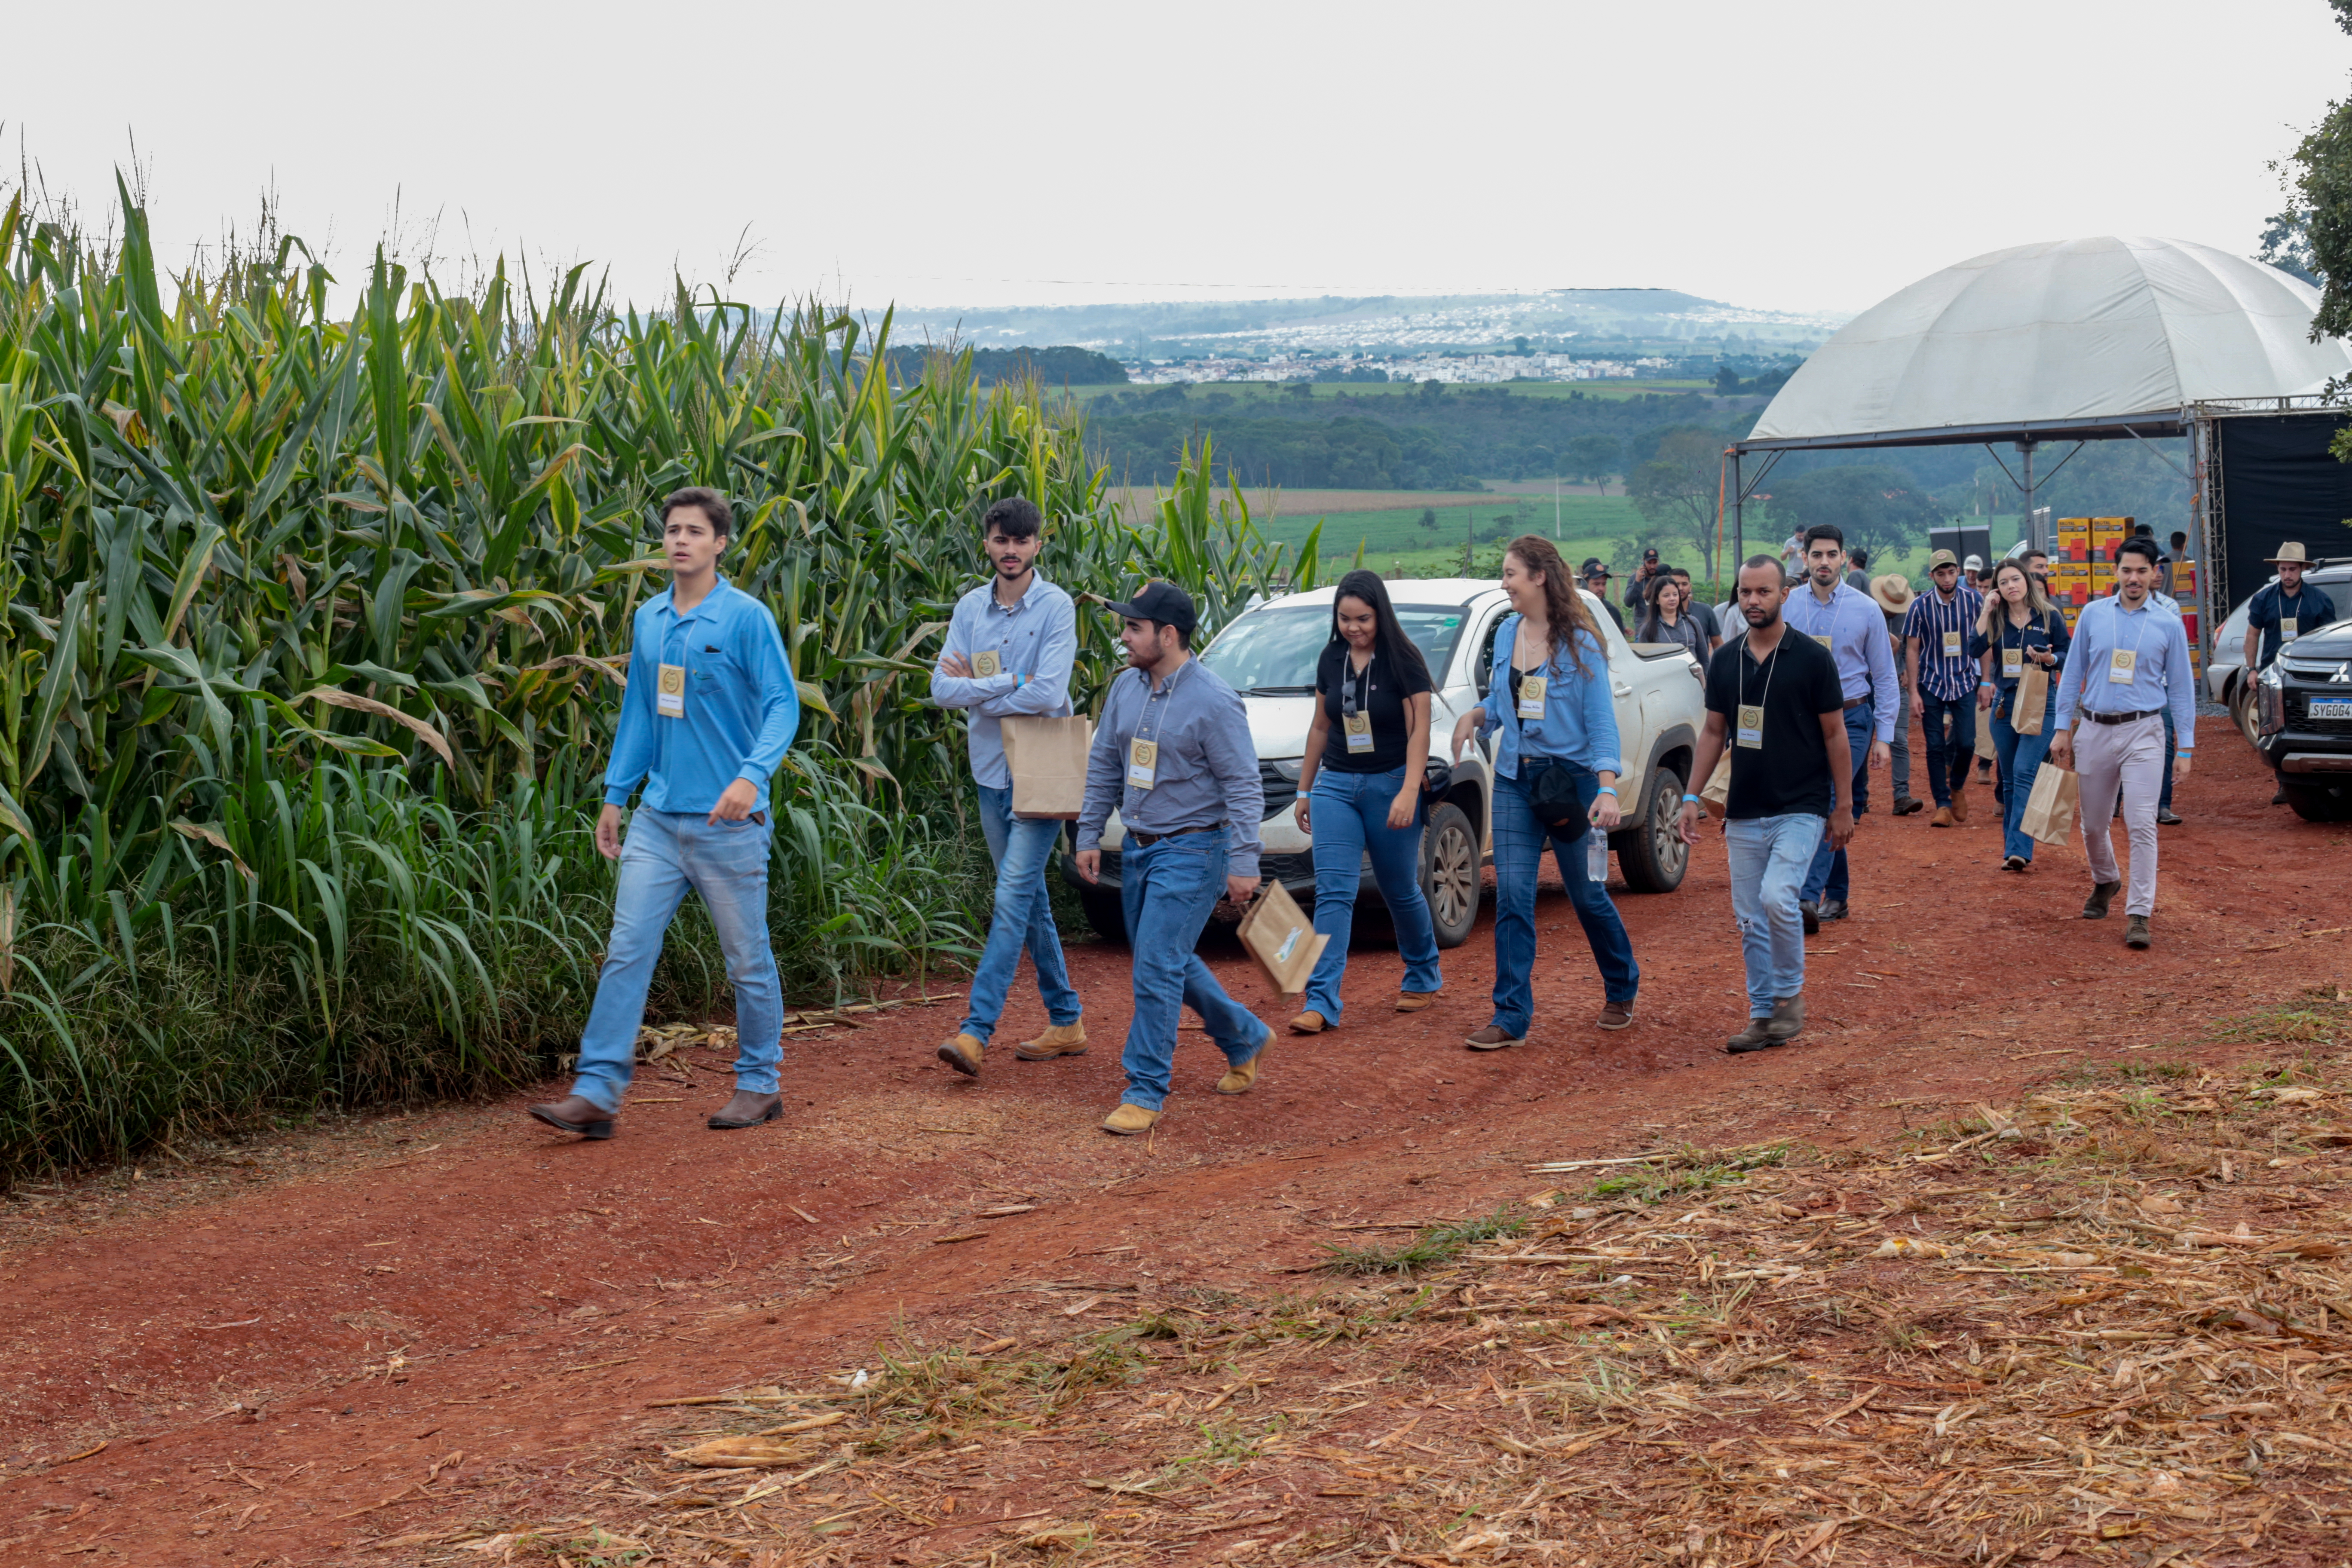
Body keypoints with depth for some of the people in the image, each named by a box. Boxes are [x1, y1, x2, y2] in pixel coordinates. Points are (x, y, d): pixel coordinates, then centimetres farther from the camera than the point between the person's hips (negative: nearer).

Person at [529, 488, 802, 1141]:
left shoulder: (747, 618, -8)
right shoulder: (648, 620, 10)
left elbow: (782, 705, -12)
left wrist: (753, 774, -27)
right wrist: (615, 795, 17)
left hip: (728, 822, -5)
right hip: (658, 817, 5)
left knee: (748, 959, 6)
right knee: (627, 950, -3)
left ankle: (759, 1084, 21)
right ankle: (596, 1092, -3)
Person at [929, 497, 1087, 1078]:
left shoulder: (1056, 607, -8)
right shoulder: (971, 607, 6)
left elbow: (1048, 693, -20)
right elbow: (942, 688, -3)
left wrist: (977, 689, -9)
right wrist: (1008, 683, -15)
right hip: (991, 773, 6)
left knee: (1013, 899, -12)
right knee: (1031, 900, 12)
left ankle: (976, 1029, -18)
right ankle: (1066, 1020, 23)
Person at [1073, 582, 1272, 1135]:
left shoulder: (1213, 701, -16)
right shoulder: (1125, 689, 6)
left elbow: (1243, 787, -15)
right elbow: (1103, 767, 15)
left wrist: (1243, 861, -19)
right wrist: (1089, 835, 12)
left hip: (1191, 851, -8)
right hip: (1139, 850, 8)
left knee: (1158, 968, -12)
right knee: (1172, 965, 17)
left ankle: (1145, 1093, -5)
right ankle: (1246, 1038, 38)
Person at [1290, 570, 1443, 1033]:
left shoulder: (1403, 663, -8)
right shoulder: (1331, 660, 6)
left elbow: (1418, 733, -12)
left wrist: (1408, 793, -23)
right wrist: (1304, 790, 18)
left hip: (1389, 784, -3)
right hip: (1335, 784, 4)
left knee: (1400, 891, 9)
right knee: (1333, 893, -7)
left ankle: (1424, 977, 33)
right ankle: (1321, 1003, -13)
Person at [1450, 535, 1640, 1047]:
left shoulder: (1579, 642, -10)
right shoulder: (1507, 634, 6)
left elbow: (1601, 721, -12)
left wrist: (1607, 789, -23)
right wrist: (1475, 716, -4)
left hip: (1570, 779, -4)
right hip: (1515, 780, 5)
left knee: (1588, 895, 8)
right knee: (1512, 898, -4)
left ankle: (1622, 990, 32)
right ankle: (1511, 1019, -2)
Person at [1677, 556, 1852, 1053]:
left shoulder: (1812, 658, -6)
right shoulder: (1724, 662, 6)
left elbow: (1834, 735, -3)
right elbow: (1714, 732, 14)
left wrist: (1843, 807, -3)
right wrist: (1692, 796, 7)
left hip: (1800, 810, -5)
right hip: (1744, 814, 5)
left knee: (1778, 897, -22)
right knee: (1750, 920, 6)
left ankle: (1790, 994, -2)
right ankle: (1764, 1017, 16)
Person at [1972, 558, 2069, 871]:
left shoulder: (2050, 617, -2)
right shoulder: (1995, 619, 5)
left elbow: (2067, 654, 3)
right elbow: (1975, 650, -10)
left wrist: (2050, 659, -18)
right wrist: (1986, 613, -12)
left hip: (2040, 705, -4)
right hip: (2004, 704, 4)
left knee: (2024, 773, -16)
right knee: (2010, 779, 10)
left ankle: (2019, 849, -20)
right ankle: (2012, 845, 20)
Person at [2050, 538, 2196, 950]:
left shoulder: (2169, 624, 2)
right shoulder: (2093, 614, 5)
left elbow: (2181, 687, 5)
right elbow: (2074, 673, 9)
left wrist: (2186, 747, 1)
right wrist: (2063, 729, 5)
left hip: (2142, 732, -2)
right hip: (2096, 730, 2)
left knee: (2142, 825, -12)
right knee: (2093, 824, 12)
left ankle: (2139, 914, -9)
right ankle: (2105, 882, 41)